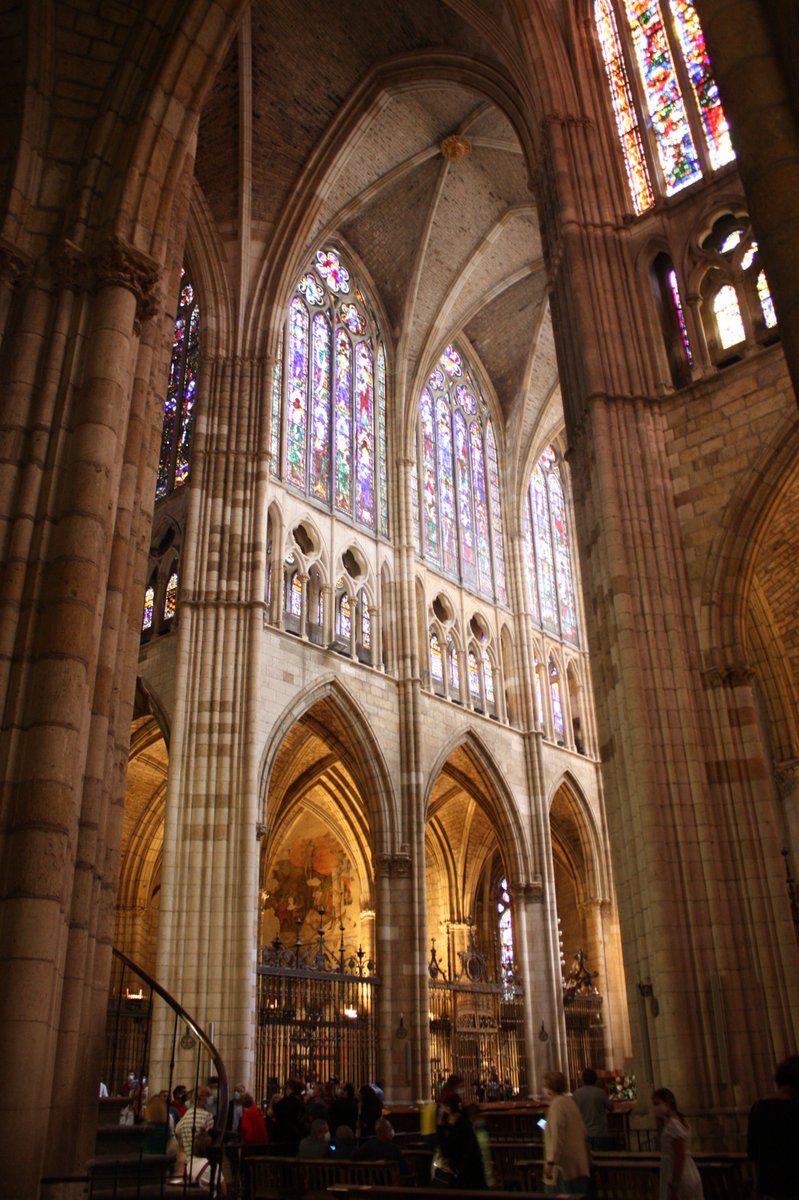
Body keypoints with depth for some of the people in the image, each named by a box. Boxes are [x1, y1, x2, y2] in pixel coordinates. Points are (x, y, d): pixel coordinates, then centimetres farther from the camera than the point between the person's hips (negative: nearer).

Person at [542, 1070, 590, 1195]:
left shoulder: (556, 1105, -16)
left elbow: (557, 1137, -23)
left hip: (564, 1166, -9)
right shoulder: (569, 1101, 11)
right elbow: (581, 1131, 20)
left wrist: (551, 1162, -24)